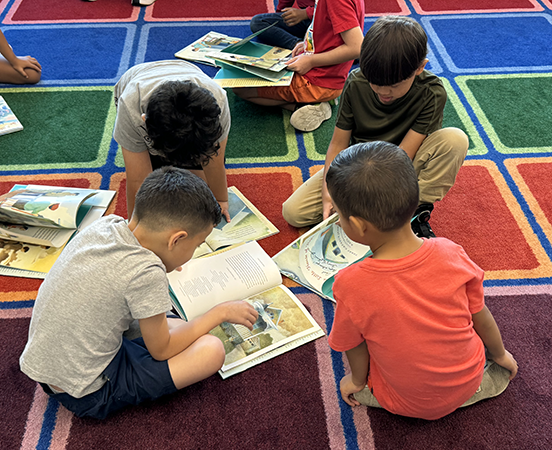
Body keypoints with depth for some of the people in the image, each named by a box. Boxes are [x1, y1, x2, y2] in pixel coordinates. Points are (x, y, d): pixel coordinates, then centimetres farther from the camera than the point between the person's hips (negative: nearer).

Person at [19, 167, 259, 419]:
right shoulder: (146, 273, -27)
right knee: (212, 351, -13)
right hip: (87, 396, -8)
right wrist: (221, 312, -3)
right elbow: (161, 350, -11)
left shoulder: (107, 224, -7)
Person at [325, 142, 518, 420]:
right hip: (468, 383, 2)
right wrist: (500, 355, 17)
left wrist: (357, 381, 11)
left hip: (409, 404, -2)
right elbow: (480, 316, -5)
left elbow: (353, 347, -12)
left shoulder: (351, 285, -31)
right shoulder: (451, 254, -22)